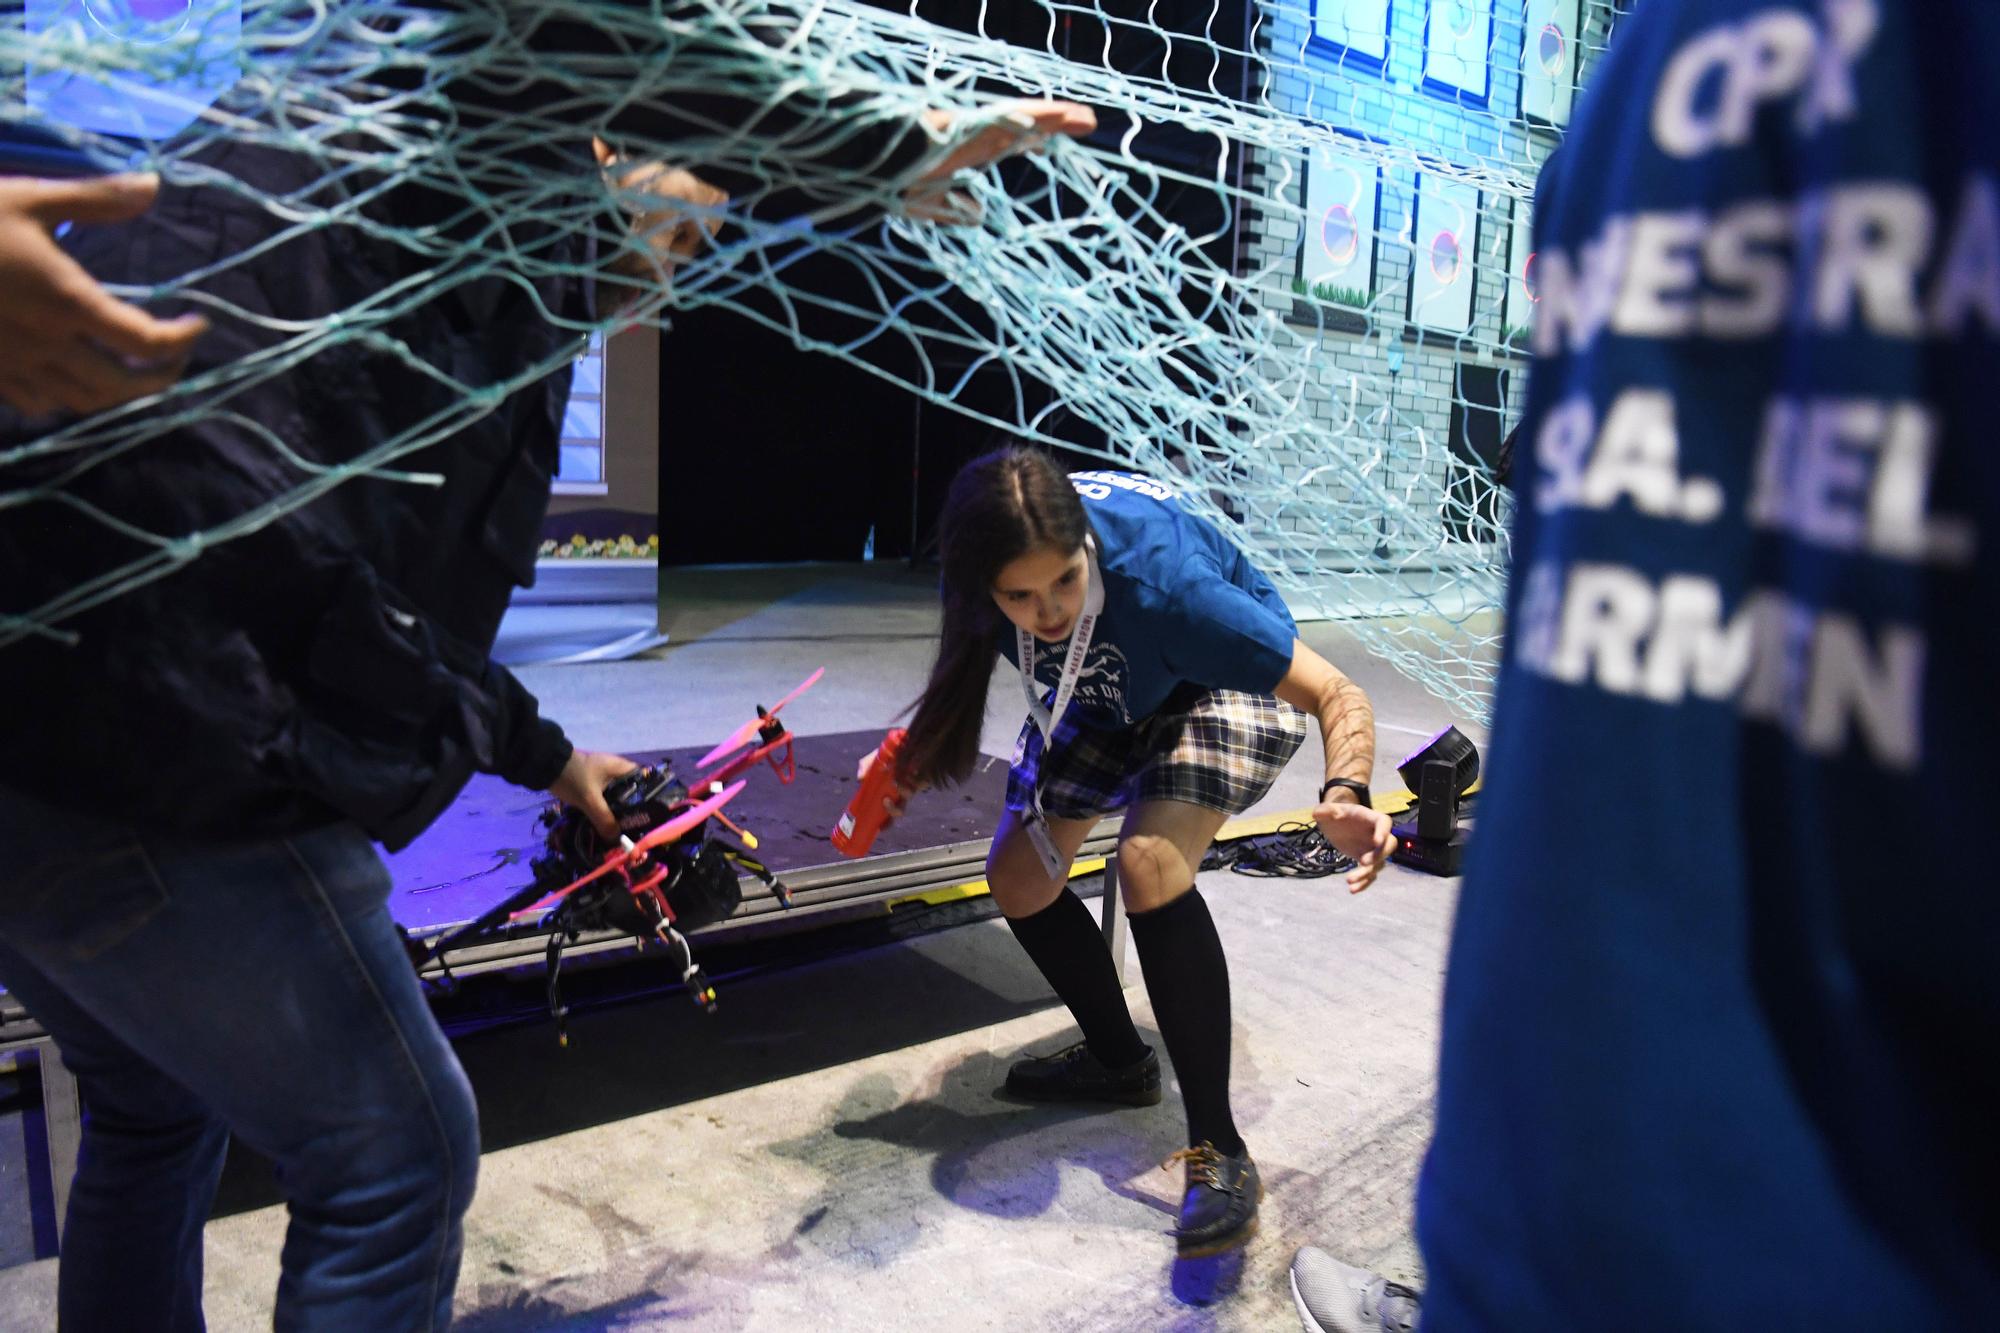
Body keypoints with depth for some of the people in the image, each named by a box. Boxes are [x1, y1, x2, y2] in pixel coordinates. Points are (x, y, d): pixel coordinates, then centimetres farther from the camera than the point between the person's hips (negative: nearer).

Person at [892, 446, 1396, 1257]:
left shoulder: (1158, 580, -42)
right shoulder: (983, 578, -28)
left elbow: (1339, 696, -37)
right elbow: (969, 666, -2)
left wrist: (1345, 796, -56)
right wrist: (912, 756, -17)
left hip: (1218, 683, -5)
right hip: (1103, 696, 6)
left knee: (1149, 866, -30)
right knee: (1017, 879, -1)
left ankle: (1219, 1152, -17)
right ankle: (1119, 1061, 24)